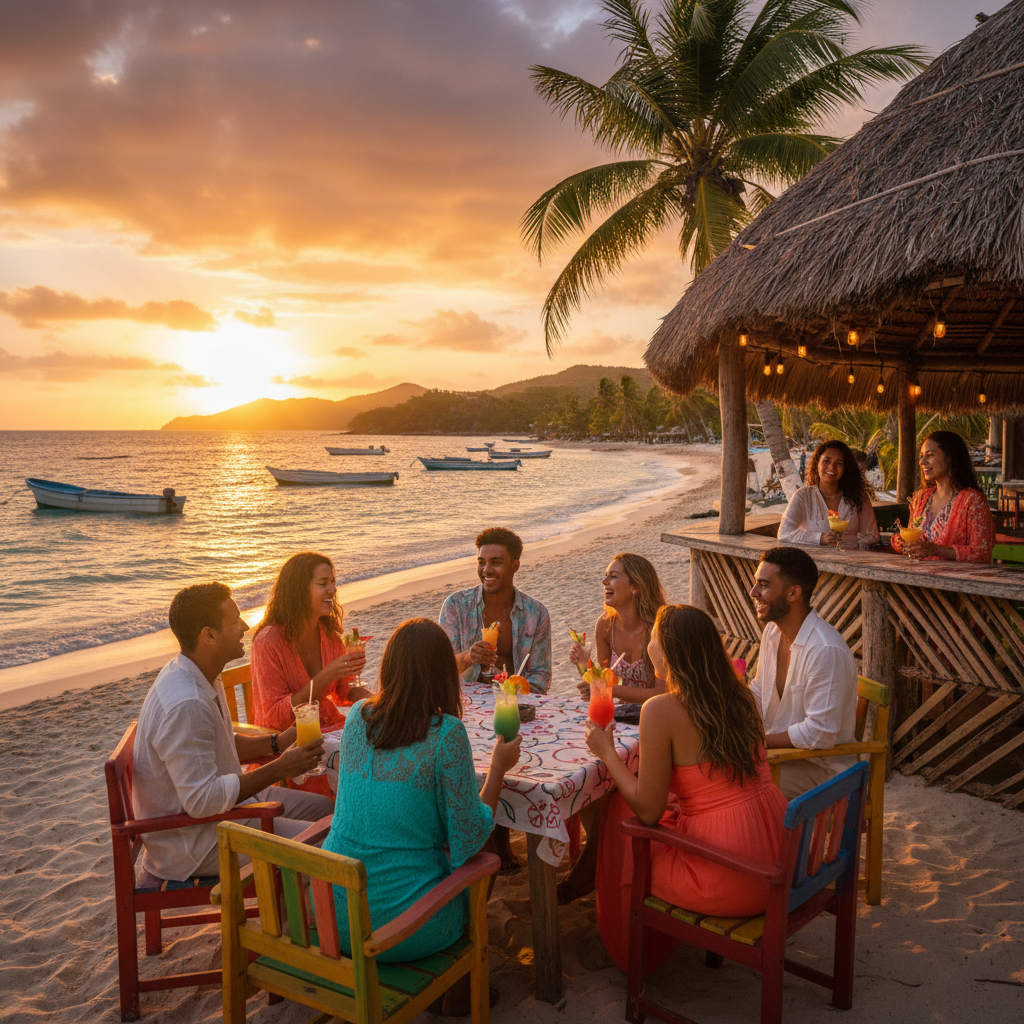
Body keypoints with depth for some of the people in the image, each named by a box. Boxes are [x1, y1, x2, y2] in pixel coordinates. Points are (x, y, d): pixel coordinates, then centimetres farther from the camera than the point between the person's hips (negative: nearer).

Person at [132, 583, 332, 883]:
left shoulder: (202, 678, 3)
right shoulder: (186, 705, -31)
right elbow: (201, 801, -30)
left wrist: (277, 743, 0)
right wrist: (278, 769, -23)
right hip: (192, 842, -10)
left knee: (323, 808, 12)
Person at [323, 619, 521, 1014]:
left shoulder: (357, 717, -2)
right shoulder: (446, 733, -19)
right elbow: (468, 843, -13)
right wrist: (498, 767, -2)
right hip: (401, 930, -5)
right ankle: (456, 988, 36)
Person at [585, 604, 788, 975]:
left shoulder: (660, 711, -16)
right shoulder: (739, 696, 4)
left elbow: (648, 811, -10)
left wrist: (606, 751, 3)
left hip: (730, 880, -7)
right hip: (779, 860, 7)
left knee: (620, 818, 15)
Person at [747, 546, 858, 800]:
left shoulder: (826, 651, -26)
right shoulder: (773, 631, 4)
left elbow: (819, 734, -25)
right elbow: (758, 693, 16)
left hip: (821, 767, -8)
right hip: (780, 748, 8)